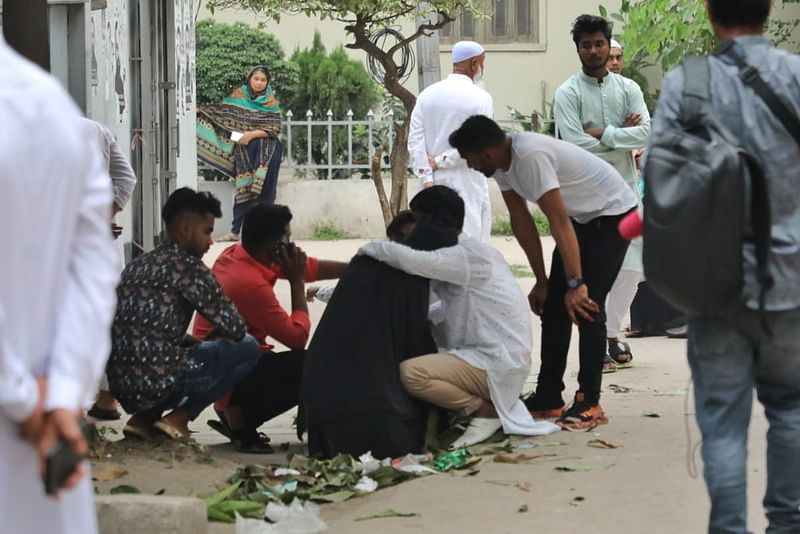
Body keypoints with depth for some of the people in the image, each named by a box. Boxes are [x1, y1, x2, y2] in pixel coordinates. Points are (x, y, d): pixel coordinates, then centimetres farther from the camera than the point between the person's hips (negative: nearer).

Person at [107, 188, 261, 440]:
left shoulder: (139, 264, 19)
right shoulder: (187, 266, -5)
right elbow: (234, 328, -6)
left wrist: (196, 343, 20)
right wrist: (211, 342, 16)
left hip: (120, 385, 8)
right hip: (158, 383, -8)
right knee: (248, 348, 6)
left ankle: (143, 417, 14)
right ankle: (178, 418, 0)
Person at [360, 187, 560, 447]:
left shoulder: (470, 254, -14)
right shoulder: (462, 254, 17)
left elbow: (412, 261, -29)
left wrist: (372, 249, -10)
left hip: (498, 366, -10)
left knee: (410, 373, -23)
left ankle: (486, 411, -9)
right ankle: (490, 403, 11)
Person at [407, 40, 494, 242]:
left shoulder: (427, 95, 6)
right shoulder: (480, 98, -7)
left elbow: (415, 141, 0)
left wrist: (427, 179, -3)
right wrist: (441, 161, -7)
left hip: (434, 185, 5)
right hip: (467, 185, -5)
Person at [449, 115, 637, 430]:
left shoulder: (530, 157, -34)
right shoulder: (501, 163, -6)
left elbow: (560, 223, -35)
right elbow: (521, 221, 2)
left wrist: (576, 284, -34)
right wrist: (541, 281, 5)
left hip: (612, 213, -9)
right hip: (582, 216, 9)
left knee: (585, 306, -16)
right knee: (553, 305, 7)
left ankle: (589, 404, -12)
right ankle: (548, 398, 13)